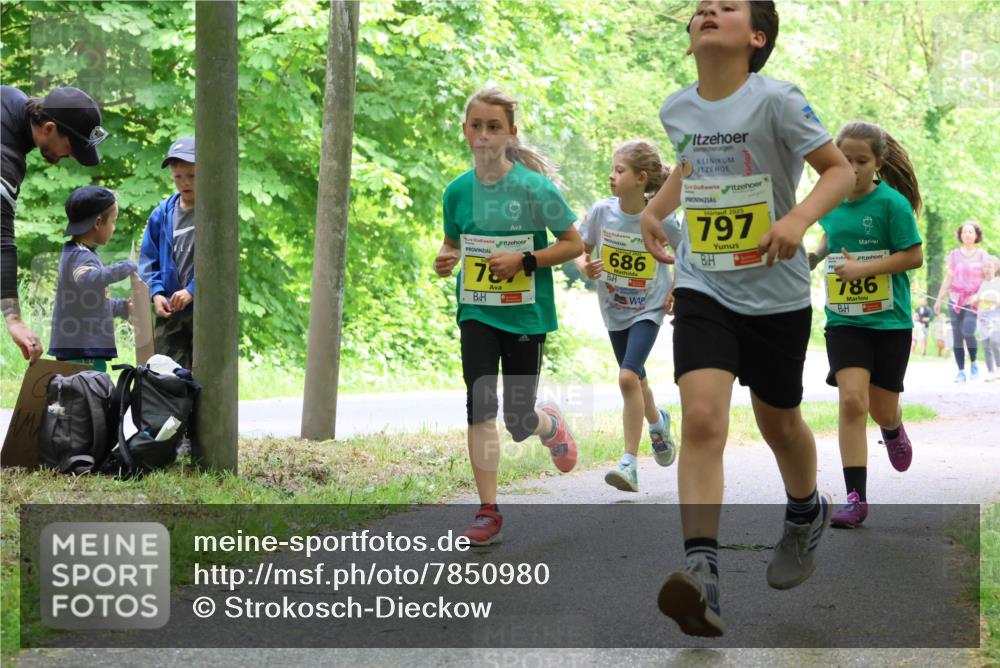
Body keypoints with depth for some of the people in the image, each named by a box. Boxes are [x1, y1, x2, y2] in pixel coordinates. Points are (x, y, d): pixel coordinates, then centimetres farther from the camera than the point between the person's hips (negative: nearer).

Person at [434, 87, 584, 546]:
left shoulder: (534, 188, -12)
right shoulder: (458, 191, 0)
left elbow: (573, 244, -5)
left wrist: (524, 260, -18)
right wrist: (445, 261, -6)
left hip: (525, 314, -2)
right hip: (476, 312, 3)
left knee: (518, 423, 3)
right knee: (479, 408, -12)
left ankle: (550, 424, 41)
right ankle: (488, 513, -7)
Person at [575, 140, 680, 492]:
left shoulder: (661, 219, -17)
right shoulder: (602, 212, -11)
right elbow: (582, 248, 3)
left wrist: (677, 288, -3)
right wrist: (584, 265, -18)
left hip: (647, 308, -4)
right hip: (614, 308, 4)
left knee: (628, 377, -21)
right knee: (635, 379, 20)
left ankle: (630, 464, -17)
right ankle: (657, 422, 53)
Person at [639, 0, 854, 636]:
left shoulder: (777, 101, -14)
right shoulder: (678, 107, 2)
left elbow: (840, 169, -11)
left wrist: (799, 219, -28)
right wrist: (655, 209, 8)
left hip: (776, 294, -2)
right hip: (703, 289, 2)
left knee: (779, 423, 15)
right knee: (702, 418, -18)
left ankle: (806, 515, 48)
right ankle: (702, 572, -25)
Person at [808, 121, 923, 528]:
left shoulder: (892, 202, -11)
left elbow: (914, 255, -12)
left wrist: (865, 268, -19)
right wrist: (815, 254, 9)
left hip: (889, 321, -2)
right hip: (844, 321, 2)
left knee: (881, 410, 8)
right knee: (852, 400, -15)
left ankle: (893, 431, 49)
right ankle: (856, 498, -13)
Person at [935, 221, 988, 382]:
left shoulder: (982, 255, 5)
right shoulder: (954, 254, 8)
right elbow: (948, 278, 12)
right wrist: (939, 299, 9)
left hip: (973, 300, -2)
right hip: (955, 299, 2)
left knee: (968, 332, -20)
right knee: (957, 336, -1)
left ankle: (973, 364, 2)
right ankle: (961, 371, 3)